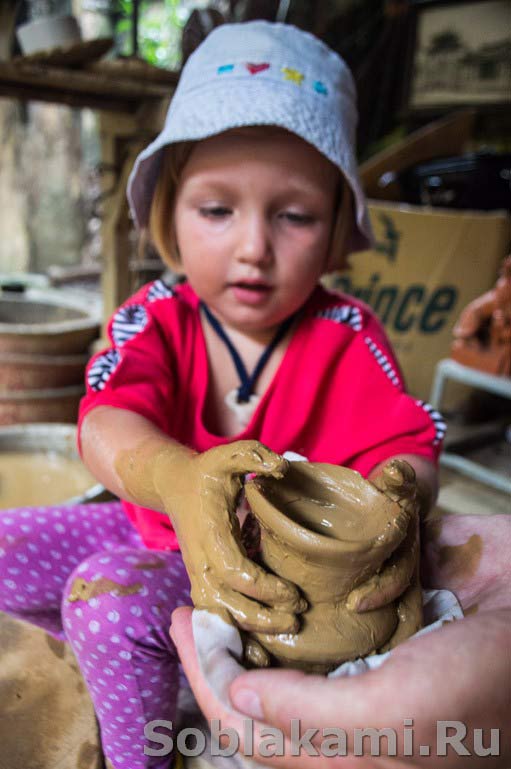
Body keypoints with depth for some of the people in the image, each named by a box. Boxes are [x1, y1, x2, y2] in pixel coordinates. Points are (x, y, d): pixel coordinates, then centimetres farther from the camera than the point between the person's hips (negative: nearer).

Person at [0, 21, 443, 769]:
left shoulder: (346, 339, -16)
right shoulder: (155, 319, -13)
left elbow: (410, 449, -22)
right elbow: (106, 423, -29)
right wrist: (180, 481, -52)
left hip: (266, 566, -4)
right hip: (155, 525, 4)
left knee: (111, 596, -28)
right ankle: (134, 658, 19)